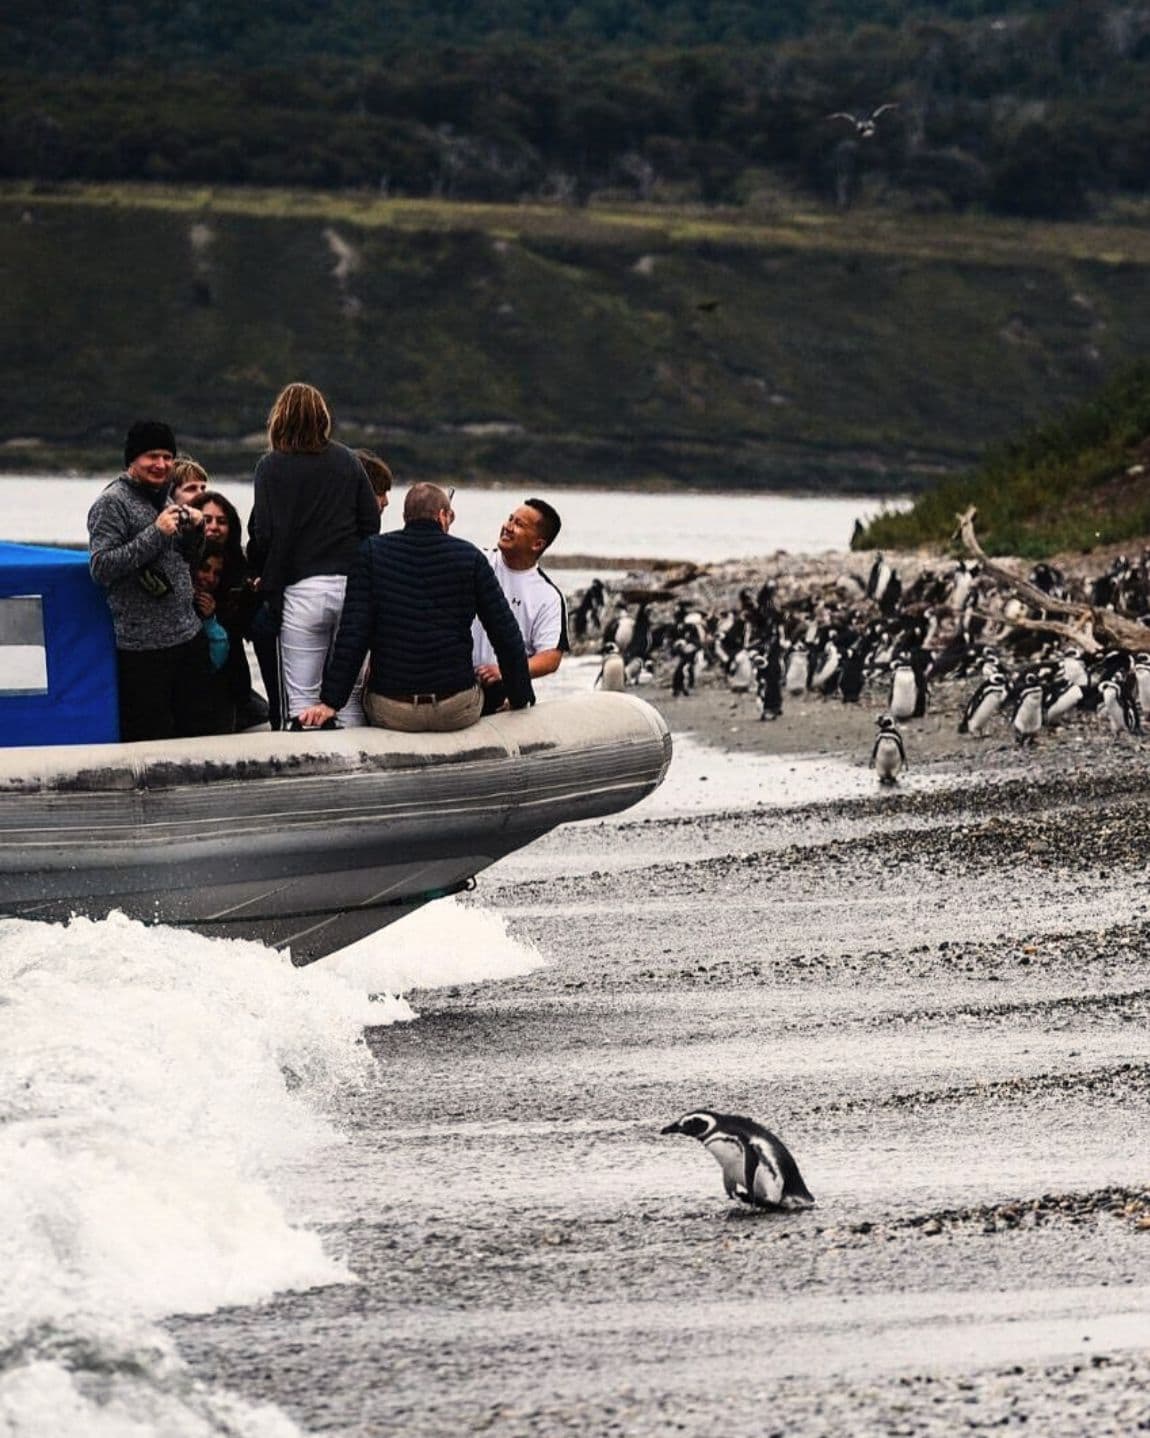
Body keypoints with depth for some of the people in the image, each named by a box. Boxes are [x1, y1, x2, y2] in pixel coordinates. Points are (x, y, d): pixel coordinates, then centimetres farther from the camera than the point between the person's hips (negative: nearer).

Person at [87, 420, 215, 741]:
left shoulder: (161, 500, 16)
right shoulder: (112, 503, -9)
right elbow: (101, 568, -18)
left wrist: (194, 530, 6)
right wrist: (156, 533, -21)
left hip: (189, 637, 8)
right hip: (144, 646, -8)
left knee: (195, 729, 11)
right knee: (152, 738, -6)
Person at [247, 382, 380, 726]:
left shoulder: (273, 466, -2)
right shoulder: (347, 460, 8)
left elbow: (264, 533, -7)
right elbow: (371, 521, 9)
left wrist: (266, 581, 8)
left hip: (302, 590, -3)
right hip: (351, 585, 3)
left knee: (302, 697, 1)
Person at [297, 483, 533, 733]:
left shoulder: (373, 552, 0)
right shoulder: (470, 557, 0)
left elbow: (353, 632, -7)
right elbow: (506, 635, 3)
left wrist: (330, 701, -4)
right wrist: (520, 700, 15)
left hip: (390, 712, 1)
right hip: (457, 712, -1)